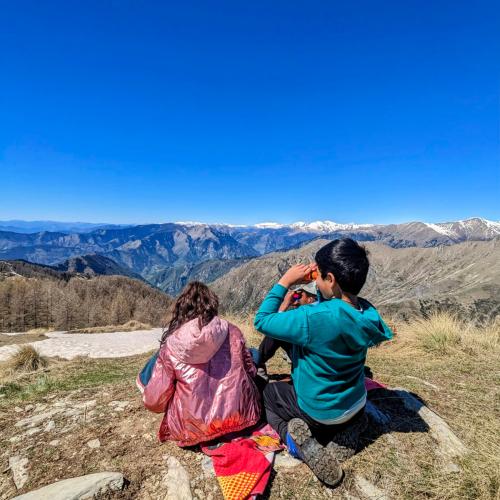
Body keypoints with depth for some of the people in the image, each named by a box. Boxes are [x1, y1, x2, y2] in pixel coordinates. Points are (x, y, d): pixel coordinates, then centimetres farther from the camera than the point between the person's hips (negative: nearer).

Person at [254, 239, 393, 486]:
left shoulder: (313, 317, -36)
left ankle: (303, 441, 0)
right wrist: (321, 287, -9)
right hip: (356, 403, 6)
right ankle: (348, 428, 11)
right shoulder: (367, 312, -16)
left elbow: (261, 321, -24)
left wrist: (285, 281, -20)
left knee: (267, 393, 21)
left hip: (319, 411, -5)